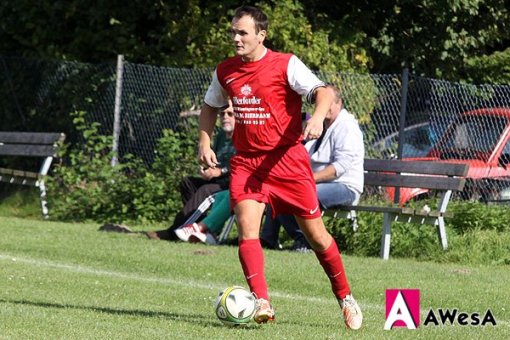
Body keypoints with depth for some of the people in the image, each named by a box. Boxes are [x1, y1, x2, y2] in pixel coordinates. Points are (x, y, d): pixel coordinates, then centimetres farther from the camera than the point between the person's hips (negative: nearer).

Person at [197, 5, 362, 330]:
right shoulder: (225, 71, 6)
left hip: (288, 159, -3)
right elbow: (210, 107, 24)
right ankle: (262, 303, -23)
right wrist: (205, 143, 9)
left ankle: (345, 298, 22)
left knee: (315, 232, 3)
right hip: (246, 161, 3)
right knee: (247, 226, -19)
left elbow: (323, 92, -19)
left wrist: (318, 118, -40)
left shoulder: (286, 65, -9)